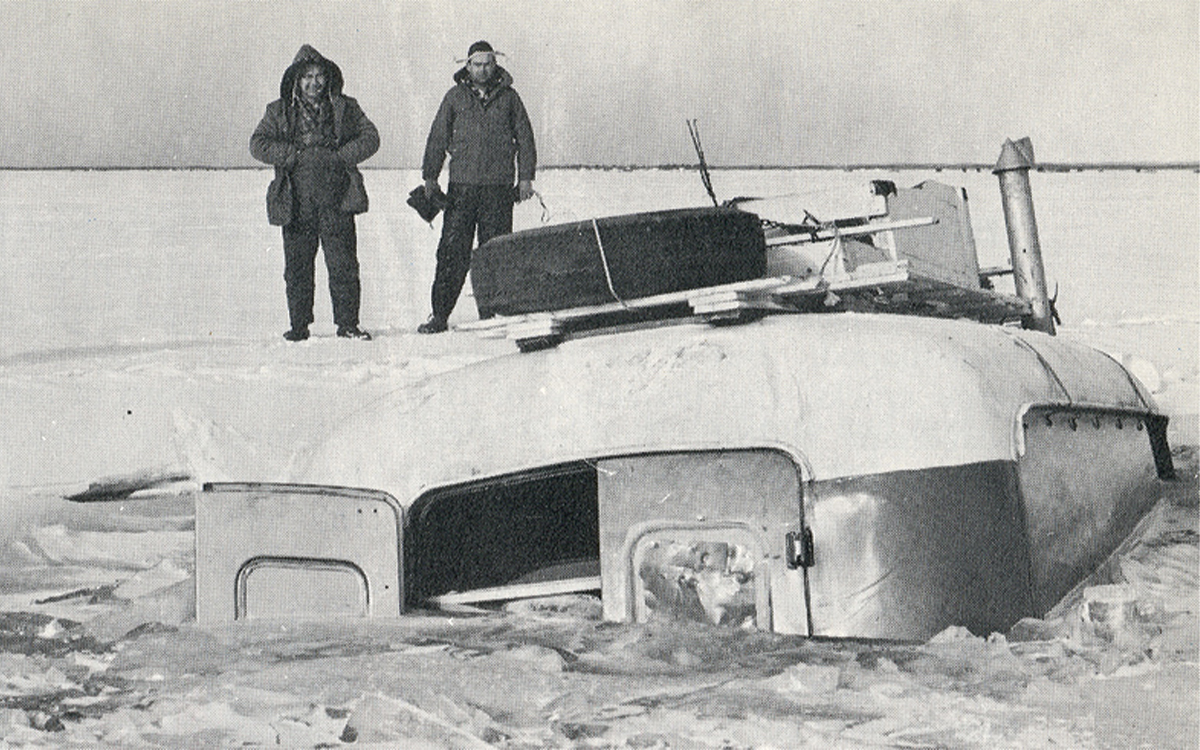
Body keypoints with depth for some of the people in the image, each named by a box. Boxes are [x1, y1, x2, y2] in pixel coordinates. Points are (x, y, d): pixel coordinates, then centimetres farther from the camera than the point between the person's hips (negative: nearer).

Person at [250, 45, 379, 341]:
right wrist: (297, 155, -11)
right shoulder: (279, 112, 8)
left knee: (344, 266, -2)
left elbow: (370, 137, 6)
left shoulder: (344, 108, 9)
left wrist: (339, 157, -8)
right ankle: (299, 325, 15)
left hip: (335, 202, 0)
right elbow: (258, 144, 1)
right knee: (297, 269, 4)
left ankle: (347, 323, 8)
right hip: (296, 203, 1)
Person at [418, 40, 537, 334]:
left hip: (498, 187, 0)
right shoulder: (455, 97, 10)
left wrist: (525, 177, 5)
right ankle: (439, 314, 0)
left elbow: (524, 138, 12)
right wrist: (430, 177, 3)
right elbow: (437, 138, 10)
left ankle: (490, 314, 8)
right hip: (461, 185, 0)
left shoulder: (508, 97, 9)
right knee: (452, 251, -4)